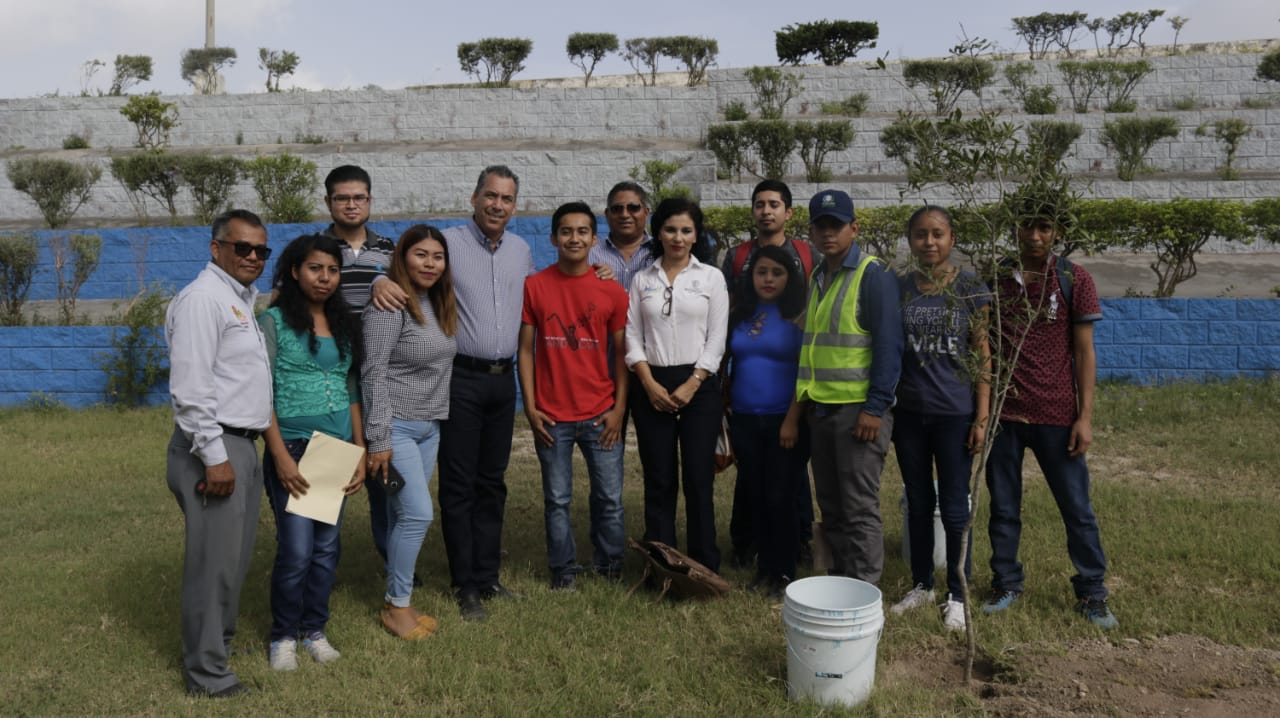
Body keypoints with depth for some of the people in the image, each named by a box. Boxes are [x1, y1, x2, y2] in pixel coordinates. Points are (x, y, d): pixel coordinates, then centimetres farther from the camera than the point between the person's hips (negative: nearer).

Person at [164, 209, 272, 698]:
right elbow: (190, 387, -20)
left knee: (235, 556, 19)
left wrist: (240, 450, 17)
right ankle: (206, 675, 9)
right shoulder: (203, 298, -13)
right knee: (214, 560, -2)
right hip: (214, 447, -9)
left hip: (243, 445, 9)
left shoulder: (244, 299, 17)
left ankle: (221, 640, 35)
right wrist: (214, 456, -21)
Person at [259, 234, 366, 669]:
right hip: (293, 447, -5)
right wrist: (280, 455, -14)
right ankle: (283, 636, 15)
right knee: (296, 549, -6)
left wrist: (360, 451, 8)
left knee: (327, 547, 8)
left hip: (337, 449, 5)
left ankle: (314, 630, 25)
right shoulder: (274, 320, -4)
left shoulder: (342, 324, 11)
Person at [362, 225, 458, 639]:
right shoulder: (389, 307, -14)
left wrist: (438, 419, 14)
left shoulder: (440, 305, 10)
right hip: (397, 426, -7)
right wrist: (379, 439, -18)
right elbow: (374, 375, -16)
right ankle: (397, 606, 5)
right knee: (418, 514, -9)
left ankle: (398, 599, 20)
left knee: (403, 515, 12)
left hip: (430, 427, 7)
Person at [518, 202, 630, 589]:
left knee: (610, 498, 6)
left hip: (601, 414, 1)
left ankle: (610, 568, 23)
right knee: (557, 500, 8)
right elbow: (525, 349, 2)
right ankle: (563, 570, 23)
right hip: (551, 415, 0)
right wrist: (530, 407, -3)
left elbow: (622, 353, 5)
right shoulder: (534, 287, 0)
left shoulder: (612, 291, 1)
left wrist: (619, 407, -2)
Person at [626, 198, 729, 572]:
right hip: (651, 386, 2)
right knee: (658, 480, 4)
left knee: (698, 479, -3)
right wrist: (649, 383, -8)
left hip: (698, 385, -1)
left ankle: (705, 566, 6)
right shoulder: (643, 280, 9)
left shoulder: (711, 277, 5)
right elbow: (632, 335, 4)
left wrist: (692, 384, -10)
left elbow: (716, 339, 0)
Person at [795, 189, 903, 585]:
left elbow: (889, 344, -13)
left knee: (859, 507, -2)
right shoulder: (817, 277, 15)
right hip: (821, 407, 8)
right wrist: (805, 398, 16)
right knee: (831, 506, 13)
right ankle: (839, 582, 24)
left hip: (858, 408, -7)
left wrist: (875, 407, -18)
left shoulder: (874, 275, -8)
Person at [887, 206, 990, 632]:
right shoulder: (898, 289, 3)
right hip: (909, 413, 3)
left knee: (954, 507, 4)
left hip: (955, 413, -3)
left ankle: (956, 596, 18)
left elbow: (982, 355, -3)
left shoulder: (970, 289, -4)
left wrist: (982, 417, -7)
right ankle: (921, 586, 28)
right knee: (918, 503, 13)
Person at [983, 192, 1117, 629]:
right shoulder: (995, 280, 3)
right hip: (1002, 413, 2)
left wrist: (1085, 416, -7)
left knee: (1077, 509, 6)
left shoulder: (1074, 280, -2)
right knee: (1003, 508, 10)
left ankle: (1092, 594, 19)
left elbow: (1084, 352, -1)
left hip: (1056, 416, -2)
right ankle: (1007, 585, 25)